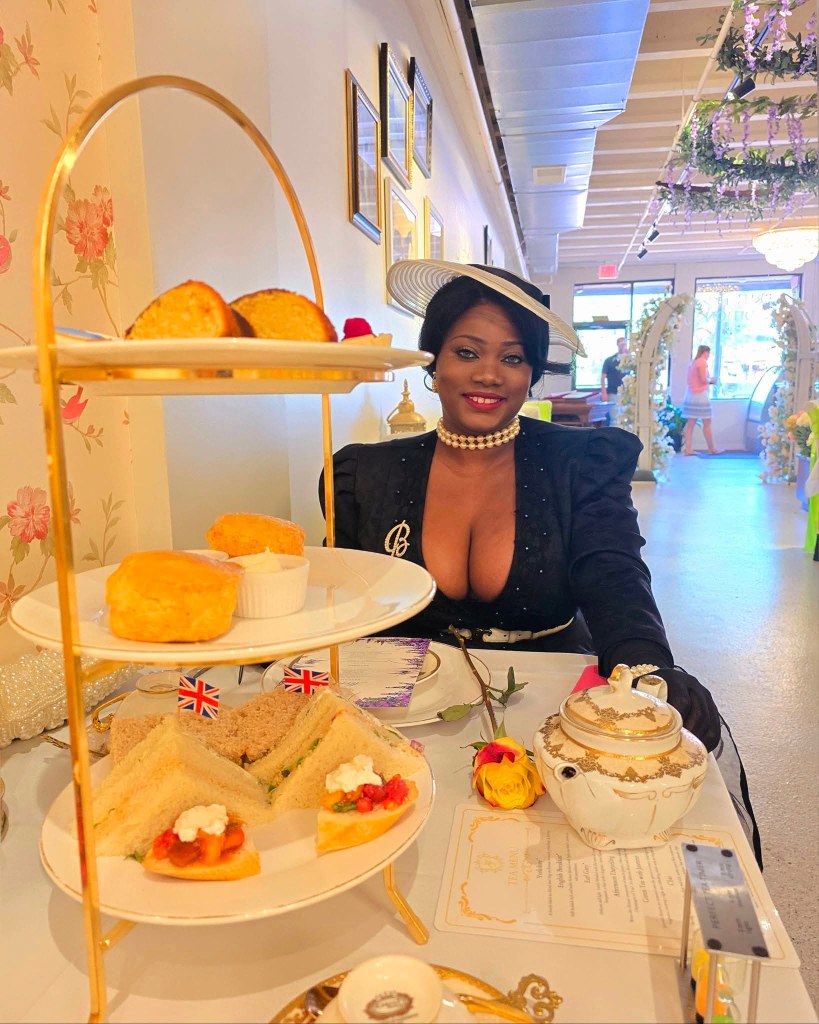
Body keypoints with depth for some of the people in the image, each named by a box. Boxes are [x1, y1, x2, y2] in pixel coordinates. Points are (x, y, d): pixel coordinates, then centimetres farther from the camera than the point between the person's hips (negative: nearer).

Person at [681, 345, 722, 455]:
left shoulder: (692, 362, 16)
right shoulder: (702, 362, -8)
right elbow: (703, 379, -16)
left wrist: (708, 381, 15)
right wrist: (711, 380, 4)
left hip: (690, 394, 8)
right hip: (700, 395, -8)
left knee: (690, 423, 3)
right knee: (707, 423, 0)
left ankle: (688, 449, -1)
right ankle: (712, 448, 7)